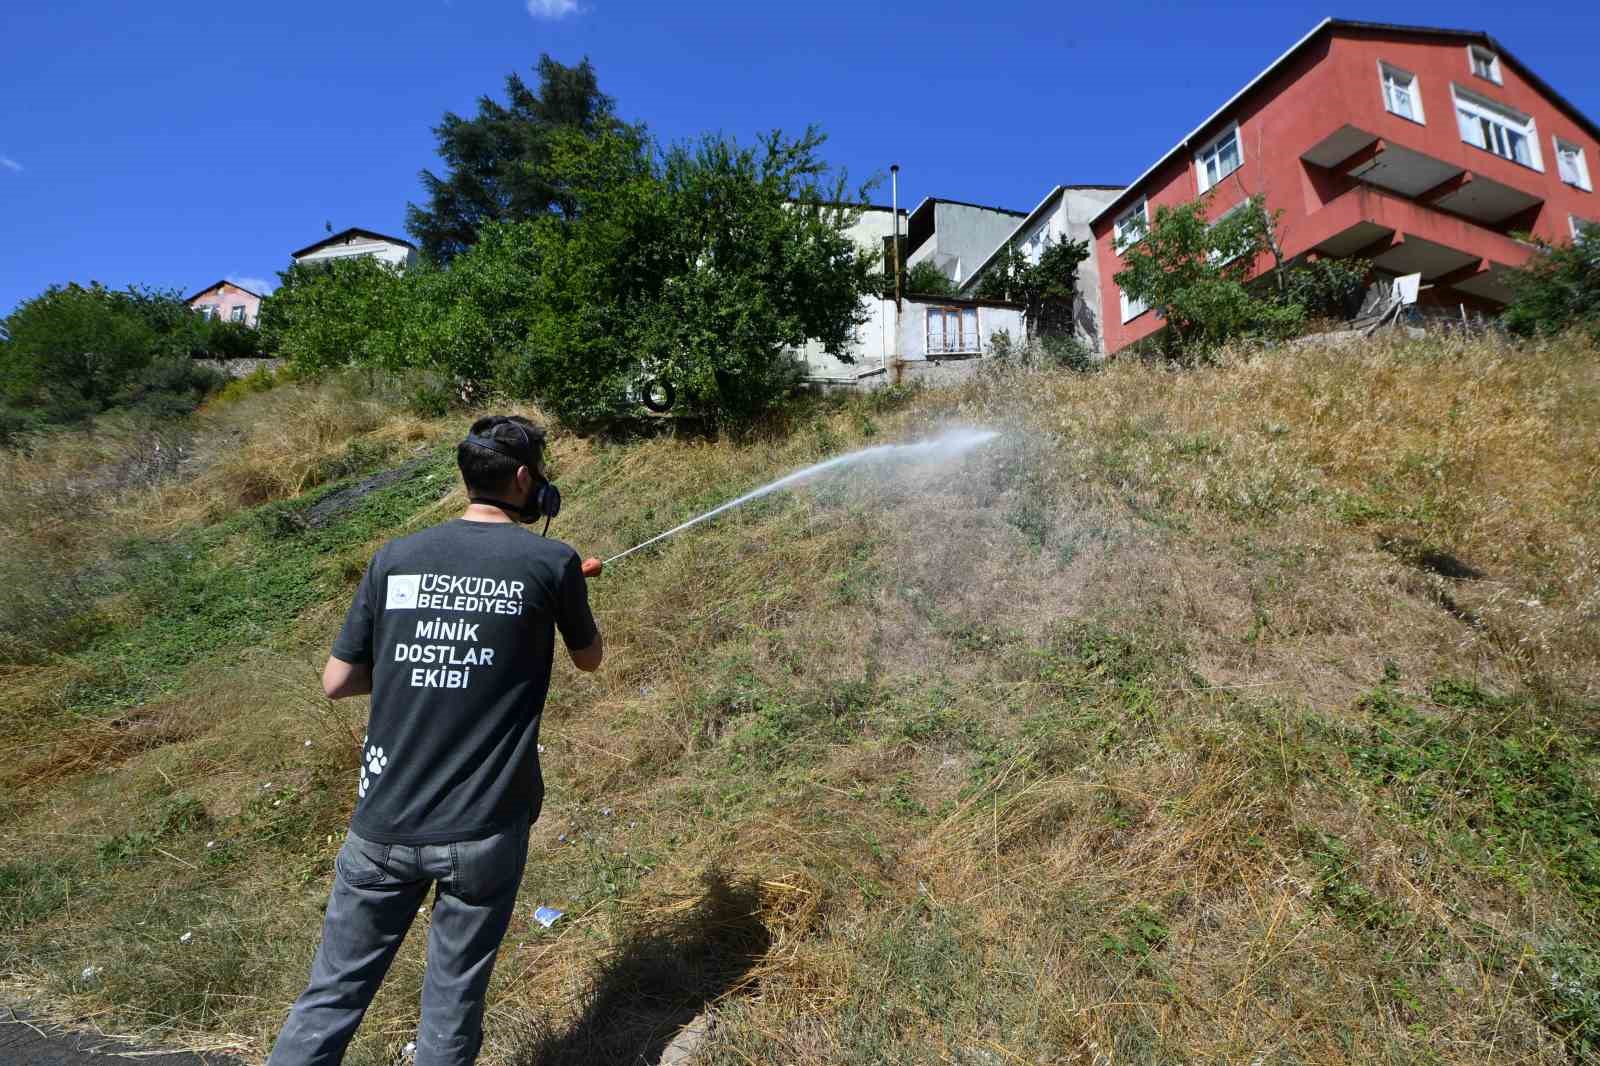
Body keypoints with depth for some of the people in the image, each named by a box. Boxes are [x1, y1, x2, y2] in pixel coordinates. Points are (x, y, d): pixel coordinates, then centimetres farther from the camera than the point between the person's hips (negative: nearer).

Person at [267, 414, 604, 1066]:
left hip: (382, 826, 3)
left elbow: (336, 683, 5)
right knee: (453, 1007, 16)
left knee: (333, 995, 20)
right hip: (482, 832, -2)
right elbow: (589, 658, 7)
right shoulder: (551, 563, -9)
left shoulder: (394, 558, 0)